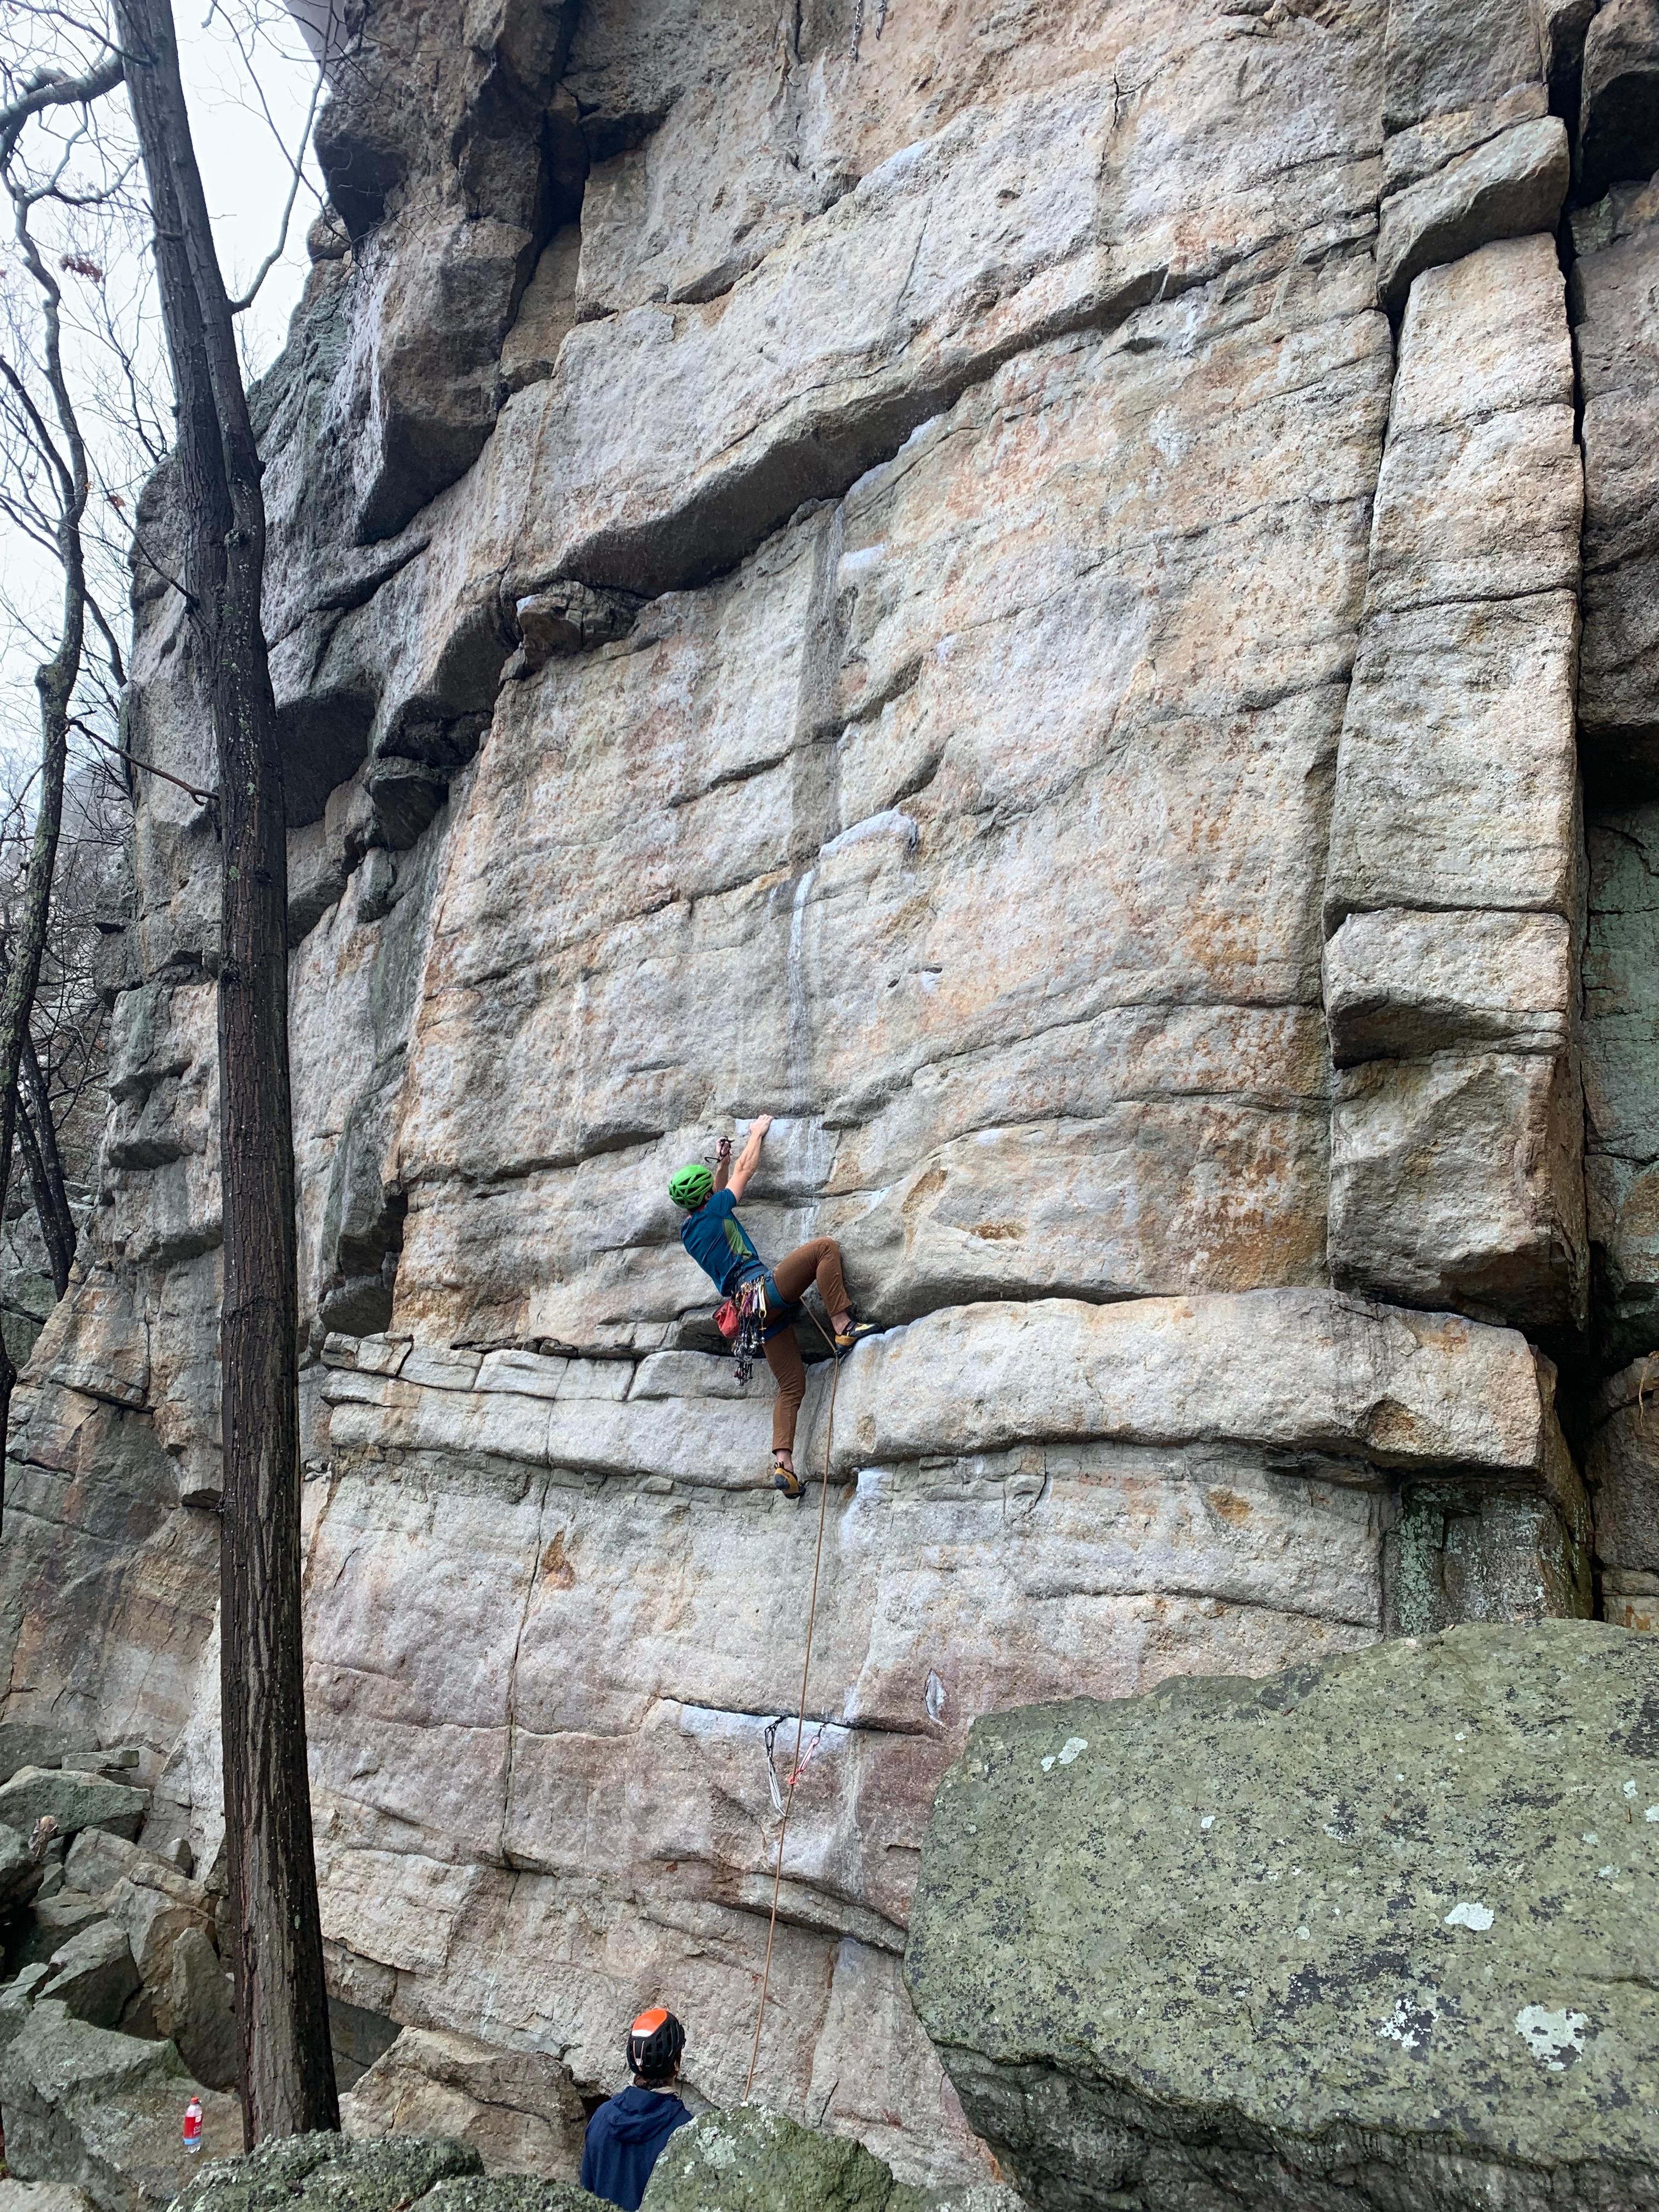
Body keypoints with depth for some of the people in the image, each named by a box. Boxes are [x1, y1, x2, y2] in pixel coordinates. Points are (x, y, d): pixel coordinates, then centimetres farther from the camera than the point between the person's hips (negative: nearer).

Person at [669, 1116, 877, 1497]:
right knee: (825, 1246, -8)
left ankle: (782, 1463, -9)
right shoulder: (713, 1212, 1)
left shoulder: (689, 1231, 21)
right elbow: (745, 1170, 14)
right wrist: (758, 1132, 28)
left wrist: (721, 1162, 39)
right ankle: (843, 1326, -20)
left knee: (791, 1388, 6)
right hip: (764, 1287, -8)